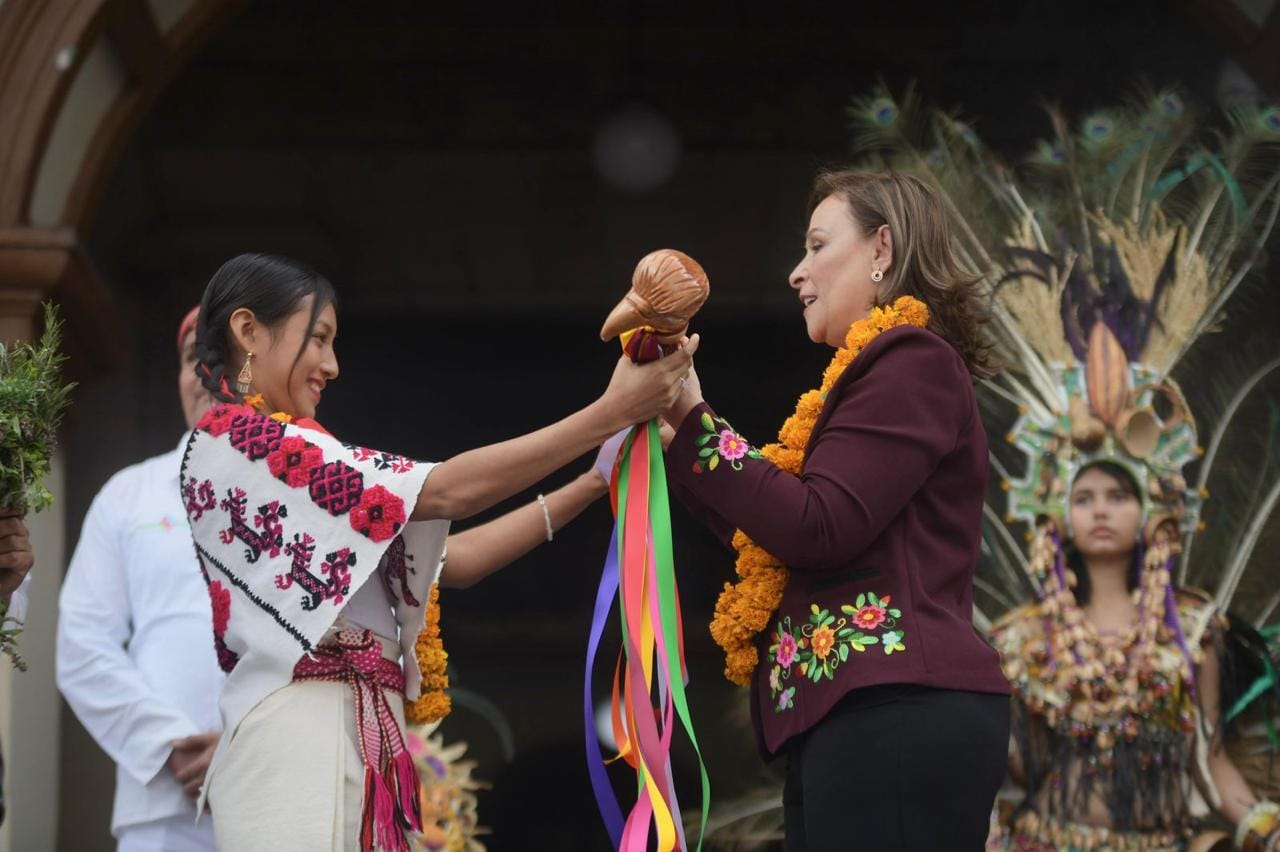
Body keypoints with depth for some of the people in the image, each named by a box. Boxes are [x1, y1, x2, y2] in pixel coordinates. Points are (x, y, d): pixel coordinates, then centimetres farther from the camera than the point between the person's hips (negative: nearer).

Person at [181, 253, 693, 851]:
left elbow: (455, 559, 18)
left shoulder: (299, 472, 23)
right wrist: (611, 412, -7)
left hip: (352, 730, 9)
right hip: (301, 734, -9)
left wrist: (595, 482, 13)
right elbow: (447, 491, -10)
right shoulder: (234, 439, -5)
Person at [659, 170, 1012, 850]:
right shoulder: (881, 371, 27)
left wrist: (691, 419, -9)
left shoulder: (912, 361, -4)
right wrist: (672, 438, 21)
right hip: (853, 718, 10)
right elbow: (772, 537, 24)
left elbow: (816, 528, -15)